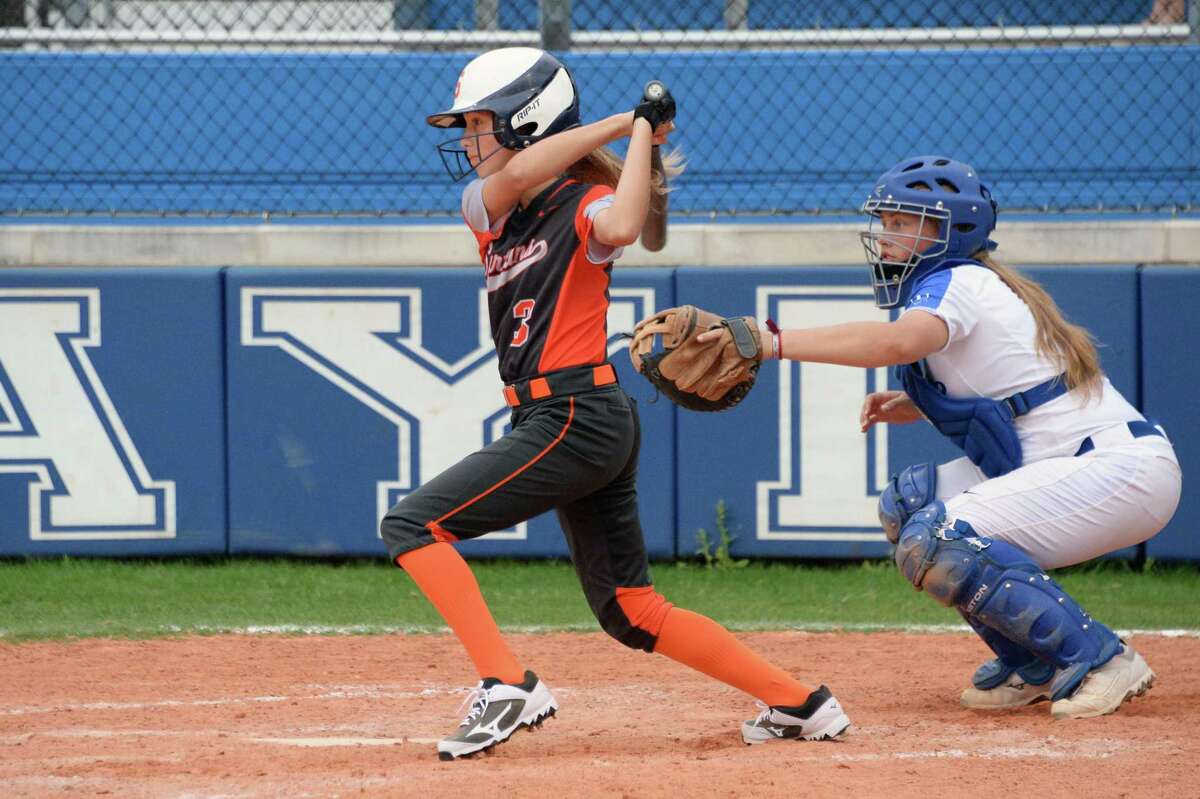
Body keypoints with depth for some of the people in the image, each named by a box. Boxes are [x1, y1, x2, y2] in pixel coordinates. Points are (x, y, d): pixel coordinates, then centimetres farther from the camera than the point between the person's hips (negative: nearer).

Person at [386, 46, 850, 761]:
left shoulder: (586, 204, -6)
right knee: (633, 615, 11)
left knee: (413, 524, -13)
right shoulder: (486, 210, 15)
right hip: (586, 430, 9)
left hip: (577, 420, -9)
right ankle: (802, 705, 15)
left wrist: (641, 130, -18)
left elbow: (619, 228, -31)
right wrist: (619, 122, -7)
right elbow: (516, 177, -9)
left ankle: (507, 685, -19)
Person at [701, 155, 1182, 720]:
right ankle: (1032, 667, 12)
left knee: (933, 545, -20)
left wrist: (773, 342, -40)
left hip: (1124, 470, -10)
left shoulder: (956, 282, -13)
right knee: (906, 504, 9)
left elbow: (899, 341, -35)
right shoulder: (968, 282, 16)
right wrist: (907, 406, 6)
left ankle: (1100, 660, -14)